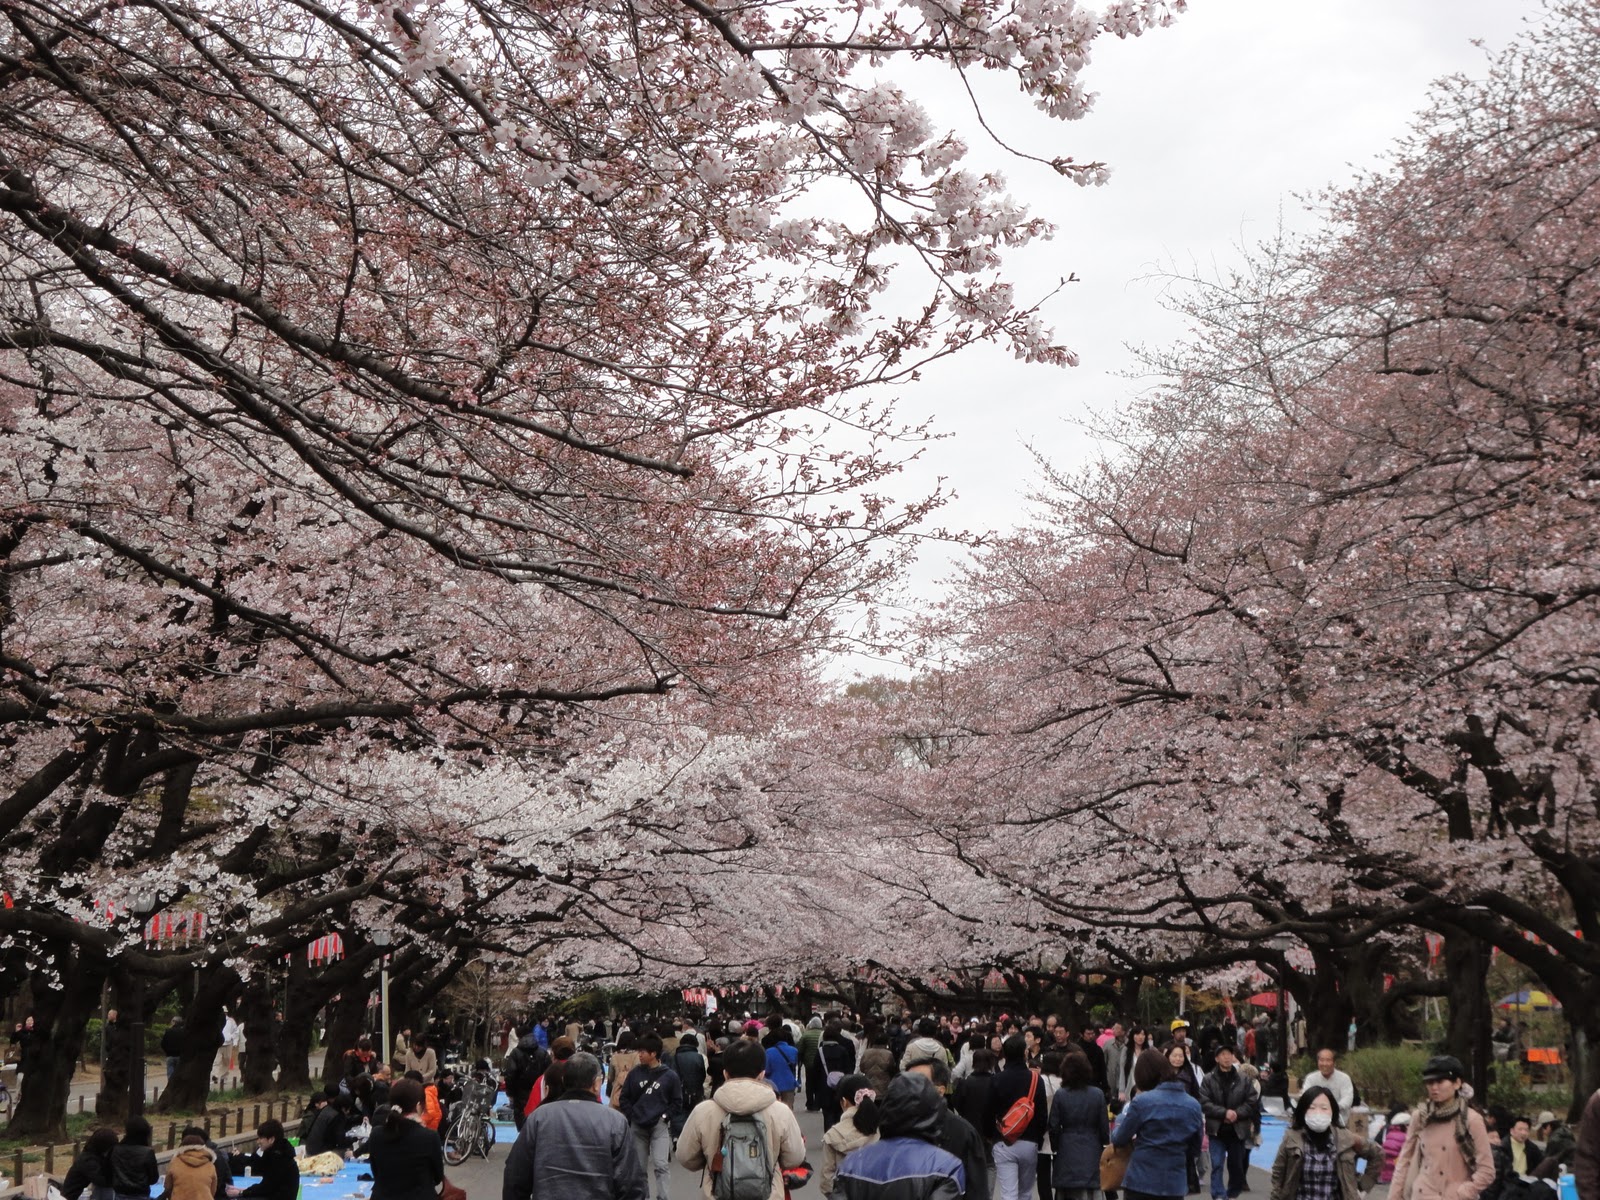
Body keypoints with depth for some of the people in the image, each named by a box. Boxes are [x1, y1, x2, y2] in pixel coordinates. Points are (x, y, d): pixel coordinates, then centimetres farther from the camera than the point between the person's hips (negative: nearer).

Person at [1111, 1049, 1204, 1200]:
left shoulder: (1142, 1101, -10)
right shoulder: (1193, 1105, 4)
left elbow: (1118, 1139, 0)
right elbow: (1195, 1146, 15)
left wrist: (1121, 1118, 19)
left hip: (1141, 1181, -3)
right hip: (1176, 1183, 4)